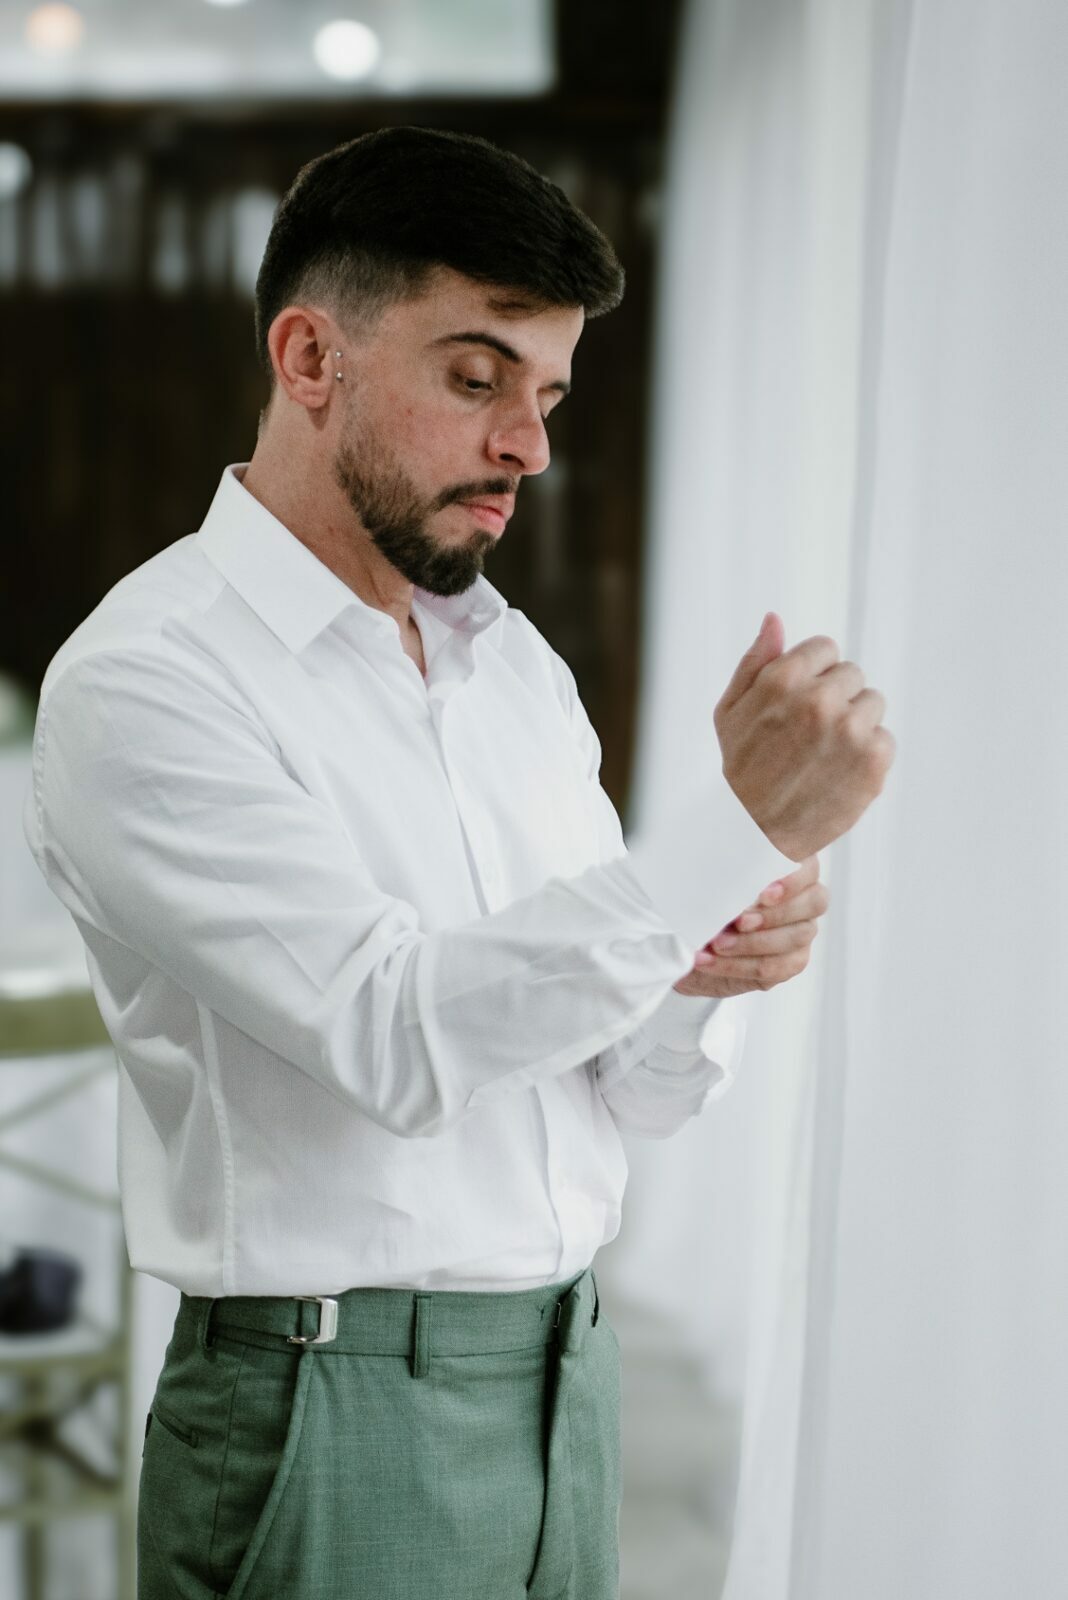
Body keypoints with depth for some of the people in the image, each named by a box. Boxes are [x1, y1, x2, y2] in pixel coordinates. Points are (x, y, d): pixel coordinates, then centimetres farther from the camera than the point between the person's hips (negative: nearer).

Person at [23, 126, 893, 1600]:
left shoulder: (520, 667, 11)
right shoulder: (144, 682, -12)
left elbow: (619, 1094, 12)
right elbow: (397, 1035, -24)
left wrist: (702, 974, -9)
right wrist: (746, 829, -28)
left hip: (568, 1395, 7)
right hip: (330, 1419, -7)